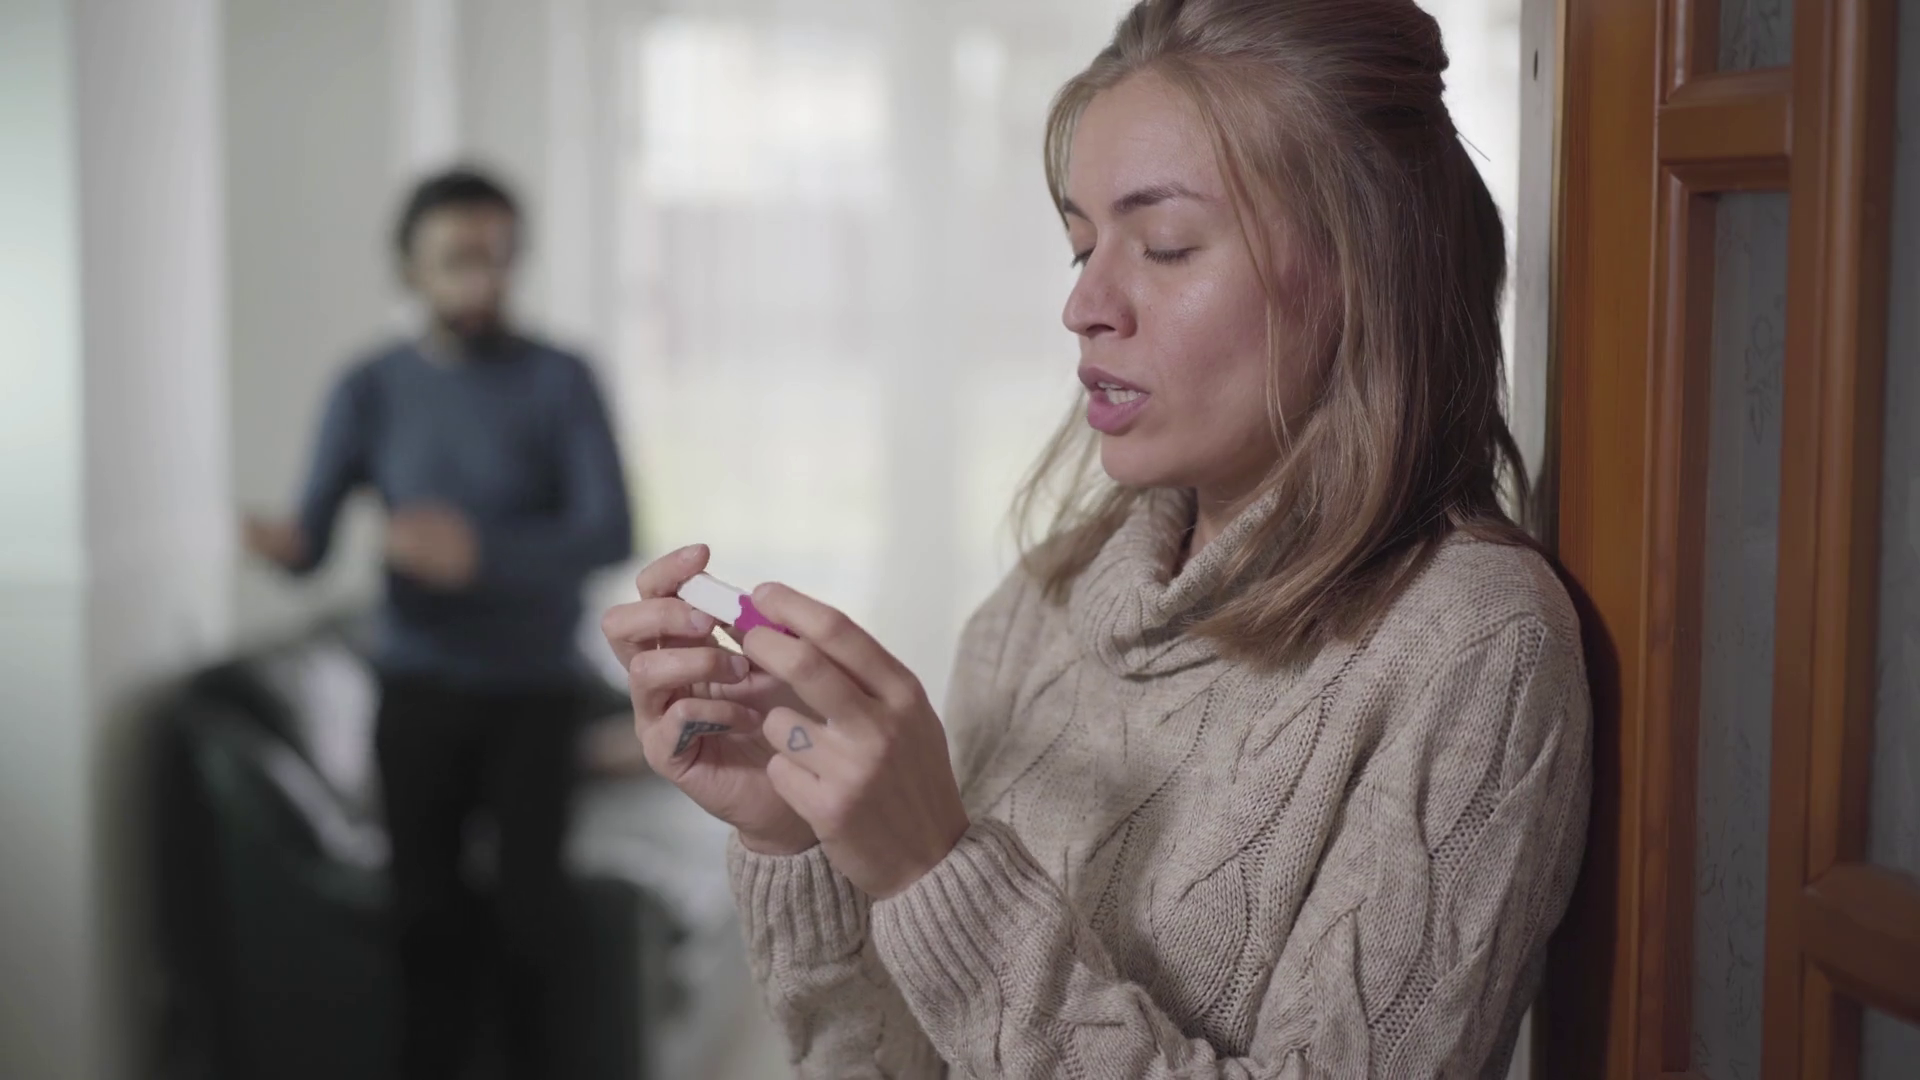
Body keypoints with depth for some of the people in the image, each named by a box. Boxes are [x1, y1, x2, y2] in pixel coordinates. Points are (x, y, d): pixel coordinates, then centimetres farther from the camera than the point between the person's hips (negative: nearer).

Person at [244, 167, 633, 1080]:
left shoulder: (559, 382, -7)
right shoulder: (371, 389, -1)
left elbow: (611, 533, -17)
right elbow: (314, 536, -6)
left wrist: (482, 551, -33)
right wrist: (285, 544, -31)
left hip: (534, 690, -1)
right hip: (418, 688, 2)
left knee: (528, 903, -1)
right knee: (428, 904, 5)